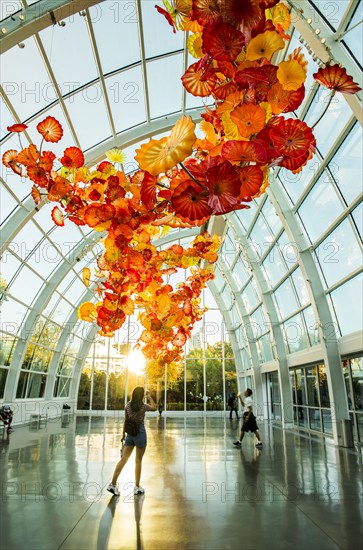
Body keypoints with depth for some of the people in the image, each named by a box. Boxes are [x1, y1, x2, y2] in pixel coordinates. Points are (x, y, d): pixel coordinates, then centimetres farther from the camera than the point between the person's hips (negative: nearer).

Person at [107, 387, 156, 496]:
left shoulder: (128, 405, -1)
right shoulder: (143, 406, -12)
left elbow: (126, 421, 6)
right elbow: (154, 408, 8)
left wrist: (123, 434, 15)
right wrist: (150, 398, 20)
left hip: (130, 433, 4)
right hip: (140, 433, -4)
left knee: (123, 459, 8)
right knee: (138, 461, 7)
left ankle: (113, 484, 7)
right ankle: (137, 487, 16)